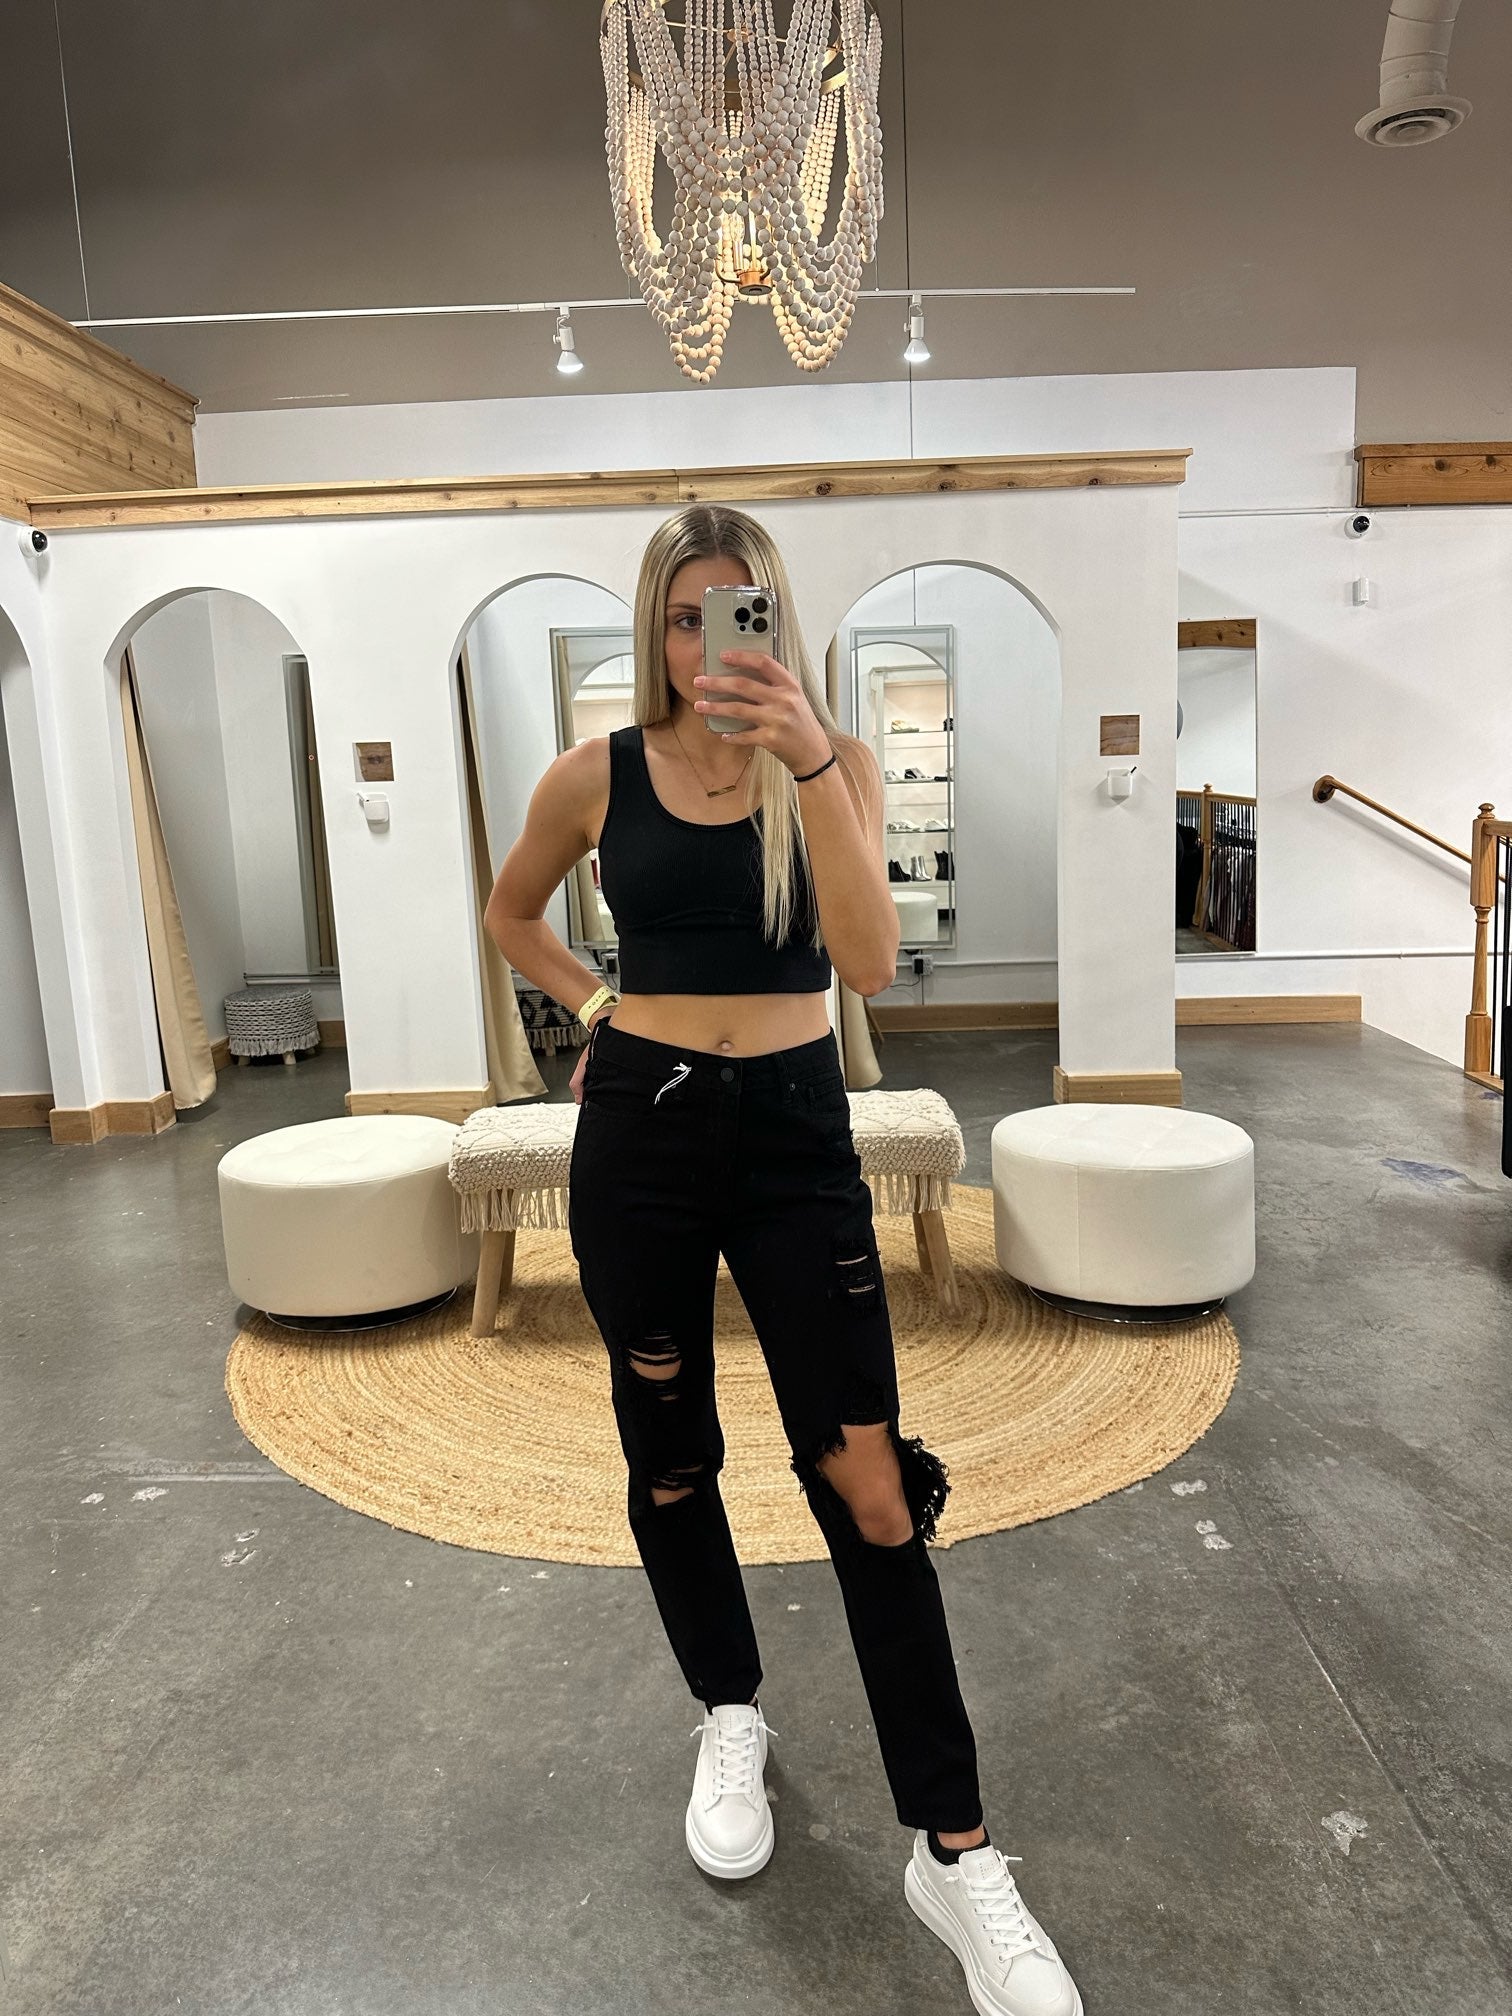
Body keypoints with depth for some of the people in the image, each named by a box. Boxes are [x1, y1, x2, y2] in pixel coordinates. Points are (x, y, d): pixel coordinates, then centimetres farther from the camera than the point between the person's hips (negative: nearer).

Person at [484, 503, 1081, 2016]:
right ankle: (730, 1719, 39)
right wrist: (594, 1004, 5)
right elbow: (509, 912, 18)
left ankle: (955, 1851, 11)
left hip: (793, 1128, -1)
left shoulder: (831, 761, -3)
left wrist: (806, 758, -29)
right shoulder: (599, 775, 0)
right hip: (638, 1127, 2)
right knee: (667, 1451, 14)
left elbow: (869, 960, -20)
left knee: (869, 1476, -4)